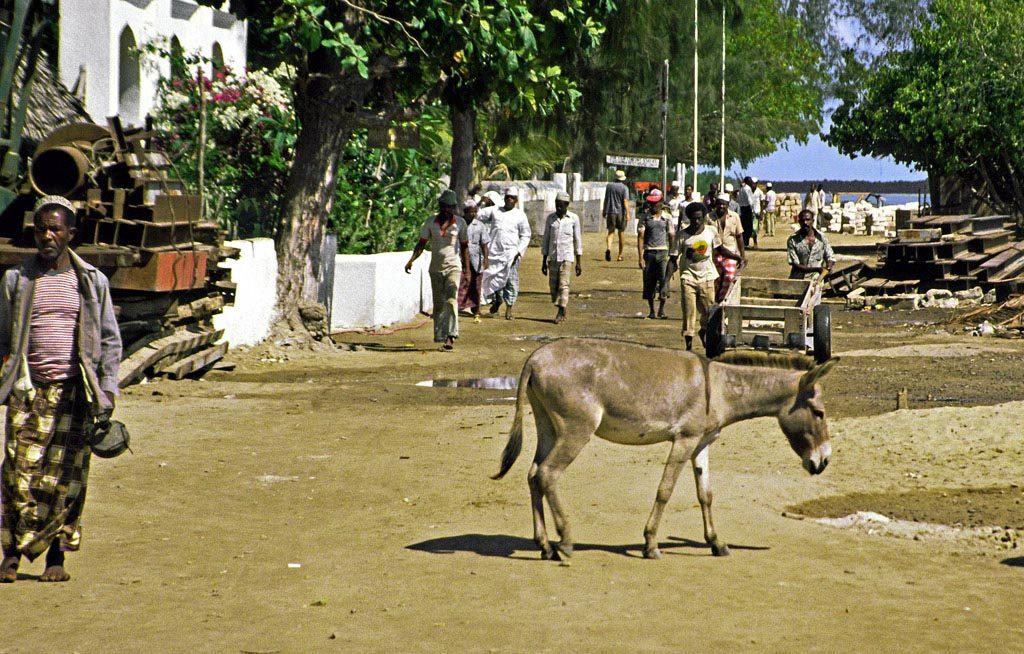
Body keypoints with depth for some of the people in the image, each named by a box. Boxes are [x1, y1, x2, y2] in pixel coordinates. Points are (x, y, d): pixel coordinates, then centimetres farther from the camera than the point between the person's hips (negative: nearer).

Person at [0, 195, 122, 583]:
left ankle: (56, 553, 12)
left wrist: (106, 390, 2)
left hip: (73, 392, 0)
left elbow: (110, 340, 9)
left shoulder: (92, 282, 7)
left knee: (65, 479, 0)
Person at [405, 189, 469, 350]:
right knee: (438, 304, 5)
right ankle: (440, 336, 12)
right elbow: (422, 244, 7)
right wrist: (411, 260, -9)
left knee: (451, 300, -19)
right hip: (436, 268, 3)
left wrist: (467, 270, 6)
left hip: (453, 266, -2)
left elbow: (464, 247, 9)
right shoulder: (430, 222, 4)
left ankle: (451, 336, -25)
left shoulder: (460, 223, 2)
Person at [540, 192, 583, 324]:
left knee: (563, 284, -10)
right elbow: (545, 240, 10)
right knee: (553, 285, 4)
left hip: (566, 257, -3)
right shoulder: (550, 218, 6)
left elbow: (578, 240, 2)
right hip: (552, 257, 3)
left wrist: (579, 262, 0)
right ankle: (562, 309, 20)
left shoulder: (573, 219, -1)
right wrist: (543, 261, 9)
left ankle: (561, 313, -7)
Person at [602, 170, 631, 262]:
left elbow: (606, 199, 13)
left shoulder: (609, 185, 5)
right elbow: (625, 201, -16)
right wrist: (627, 214, -17)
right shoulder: (624, 188, -7)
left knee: (611, 232, 1)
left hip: (611, 212, 2)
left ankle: (608, 248, -28)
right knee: (621, 232, 10)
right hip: (621, 212, -2)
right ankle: (620, 255, 15)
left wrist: (604, 210, 23)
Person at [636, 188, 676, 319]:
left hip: (663, 251, 0)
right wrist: (640, 258, -7)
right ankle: (651, 310, 15)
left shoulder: (667, 217, 5)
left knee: (664, 280, -10)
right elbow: (640, 237, -1)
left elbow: (672, 236, 9)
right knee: (649, 282, 3)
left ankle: (661, 310, 1)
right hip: (649, 252, 0)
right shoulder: (644, 217, 2)